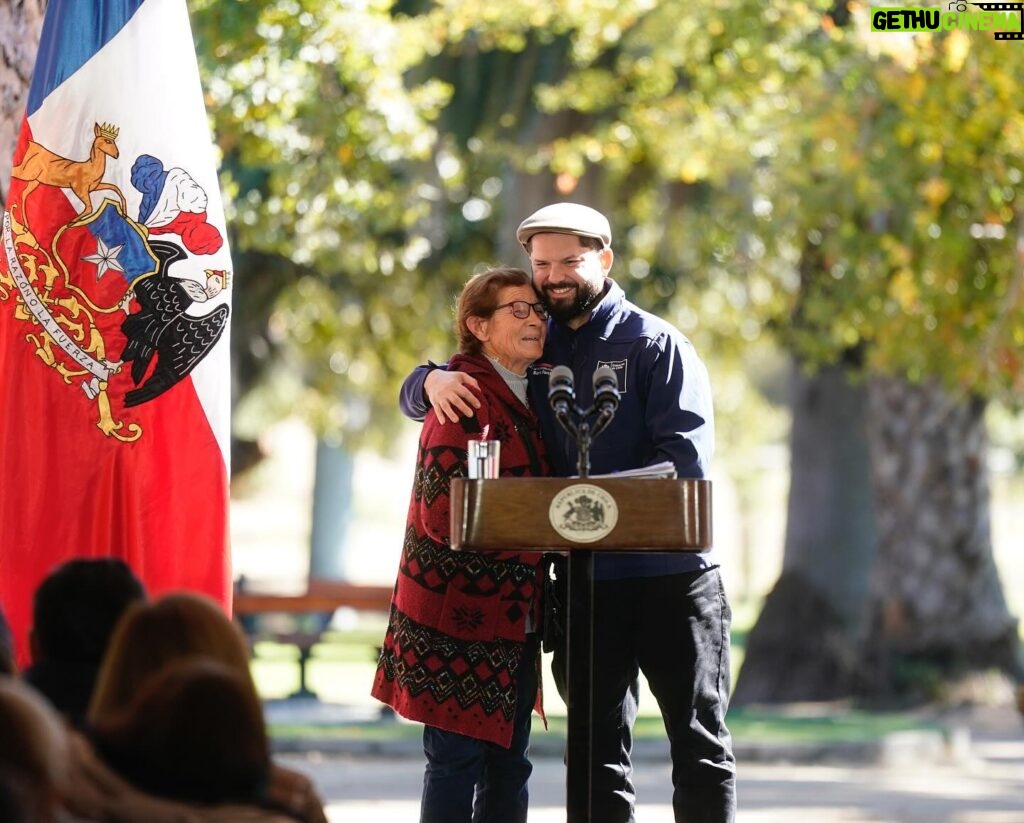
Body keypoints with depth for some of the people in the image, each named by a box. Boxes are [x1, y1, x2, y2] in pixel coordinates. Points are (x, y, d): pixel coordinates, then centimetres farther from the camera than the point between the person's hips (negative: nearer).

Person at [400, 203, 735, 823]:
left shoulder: (655, 343, -2)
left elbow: (687, 458, -14)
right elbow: (418, 397, 19)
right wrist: (433, 381, -7)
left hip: (672, 574, -5)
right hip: (582, 580, 5)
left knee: (700, 746, 1)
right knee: (597, 755, 7)